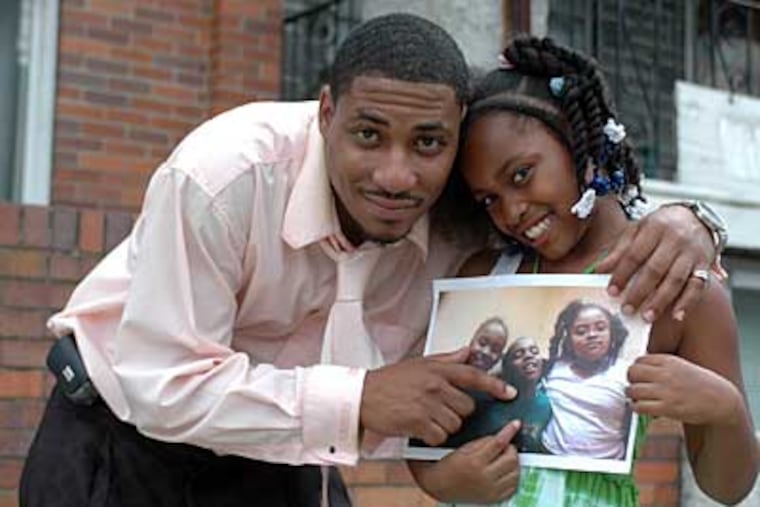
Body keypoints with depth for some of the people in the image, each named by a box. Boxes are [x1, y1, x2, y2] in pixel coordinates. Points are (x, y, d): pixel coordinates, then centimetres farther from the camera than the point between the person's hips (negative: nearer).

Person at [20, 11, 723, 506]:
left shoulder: (461, 208, -18)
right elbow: (161, 384, -32)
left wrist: (678, 224, -29)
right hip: (124, 445, -3)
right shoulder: (223, 176, -32)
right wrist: (357, 399, -41)